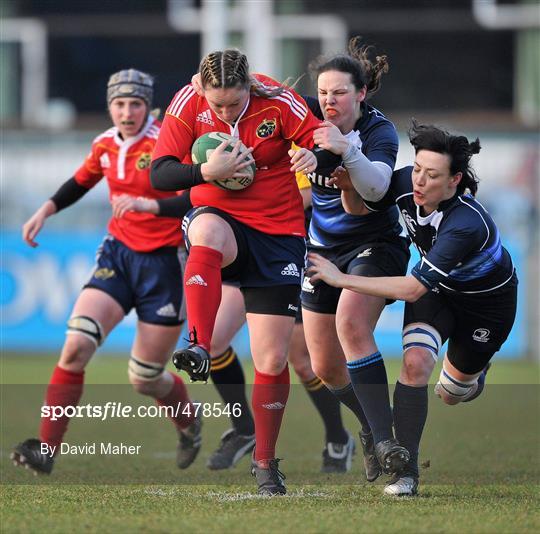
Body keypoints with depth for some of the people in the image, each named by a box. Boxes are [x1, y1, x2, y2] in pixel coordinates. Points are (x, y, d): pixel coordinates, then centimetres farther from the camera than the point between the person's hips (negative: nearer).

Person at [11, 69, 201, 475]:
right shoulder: (106, 145, 3)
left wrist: (147, 204, -39)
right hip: (119, 255, 5)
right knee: (76, 344, -18)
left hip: (164, 262, -4)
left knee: (144, 379, 1)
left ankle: (189, 420, 36)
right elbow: (81, 182, 24)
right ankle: (47, 449, -16)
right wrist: (46, 210, 12)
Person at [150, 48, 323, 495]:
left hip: (279, 232, 0)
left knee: (272, 359, -2)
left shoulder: (276, 101, -14)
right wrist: (208, 171, -29)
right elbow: (159, 174, -13)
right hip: (220, 216, 0)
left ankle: (265, 462, 14)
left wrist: (313, 157, -35)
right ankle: (200, 349, -49)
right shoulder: (188, 104, -11)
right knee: (206, 237, -41)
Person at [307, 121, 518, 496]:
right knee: (415, 362, -22)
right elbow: (358, 208, -5)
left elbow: (413, 288, -43)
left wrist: (343, 279, -42)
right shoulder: (405, 182, -25)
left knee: (452, 393, 14)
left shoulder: (467, 224, -43)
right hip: (438, 287, 4)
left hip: (488, 301, -4)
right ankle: (405, 470, -16)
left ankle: (473, 373, 52)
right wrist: (349, 187, -30)